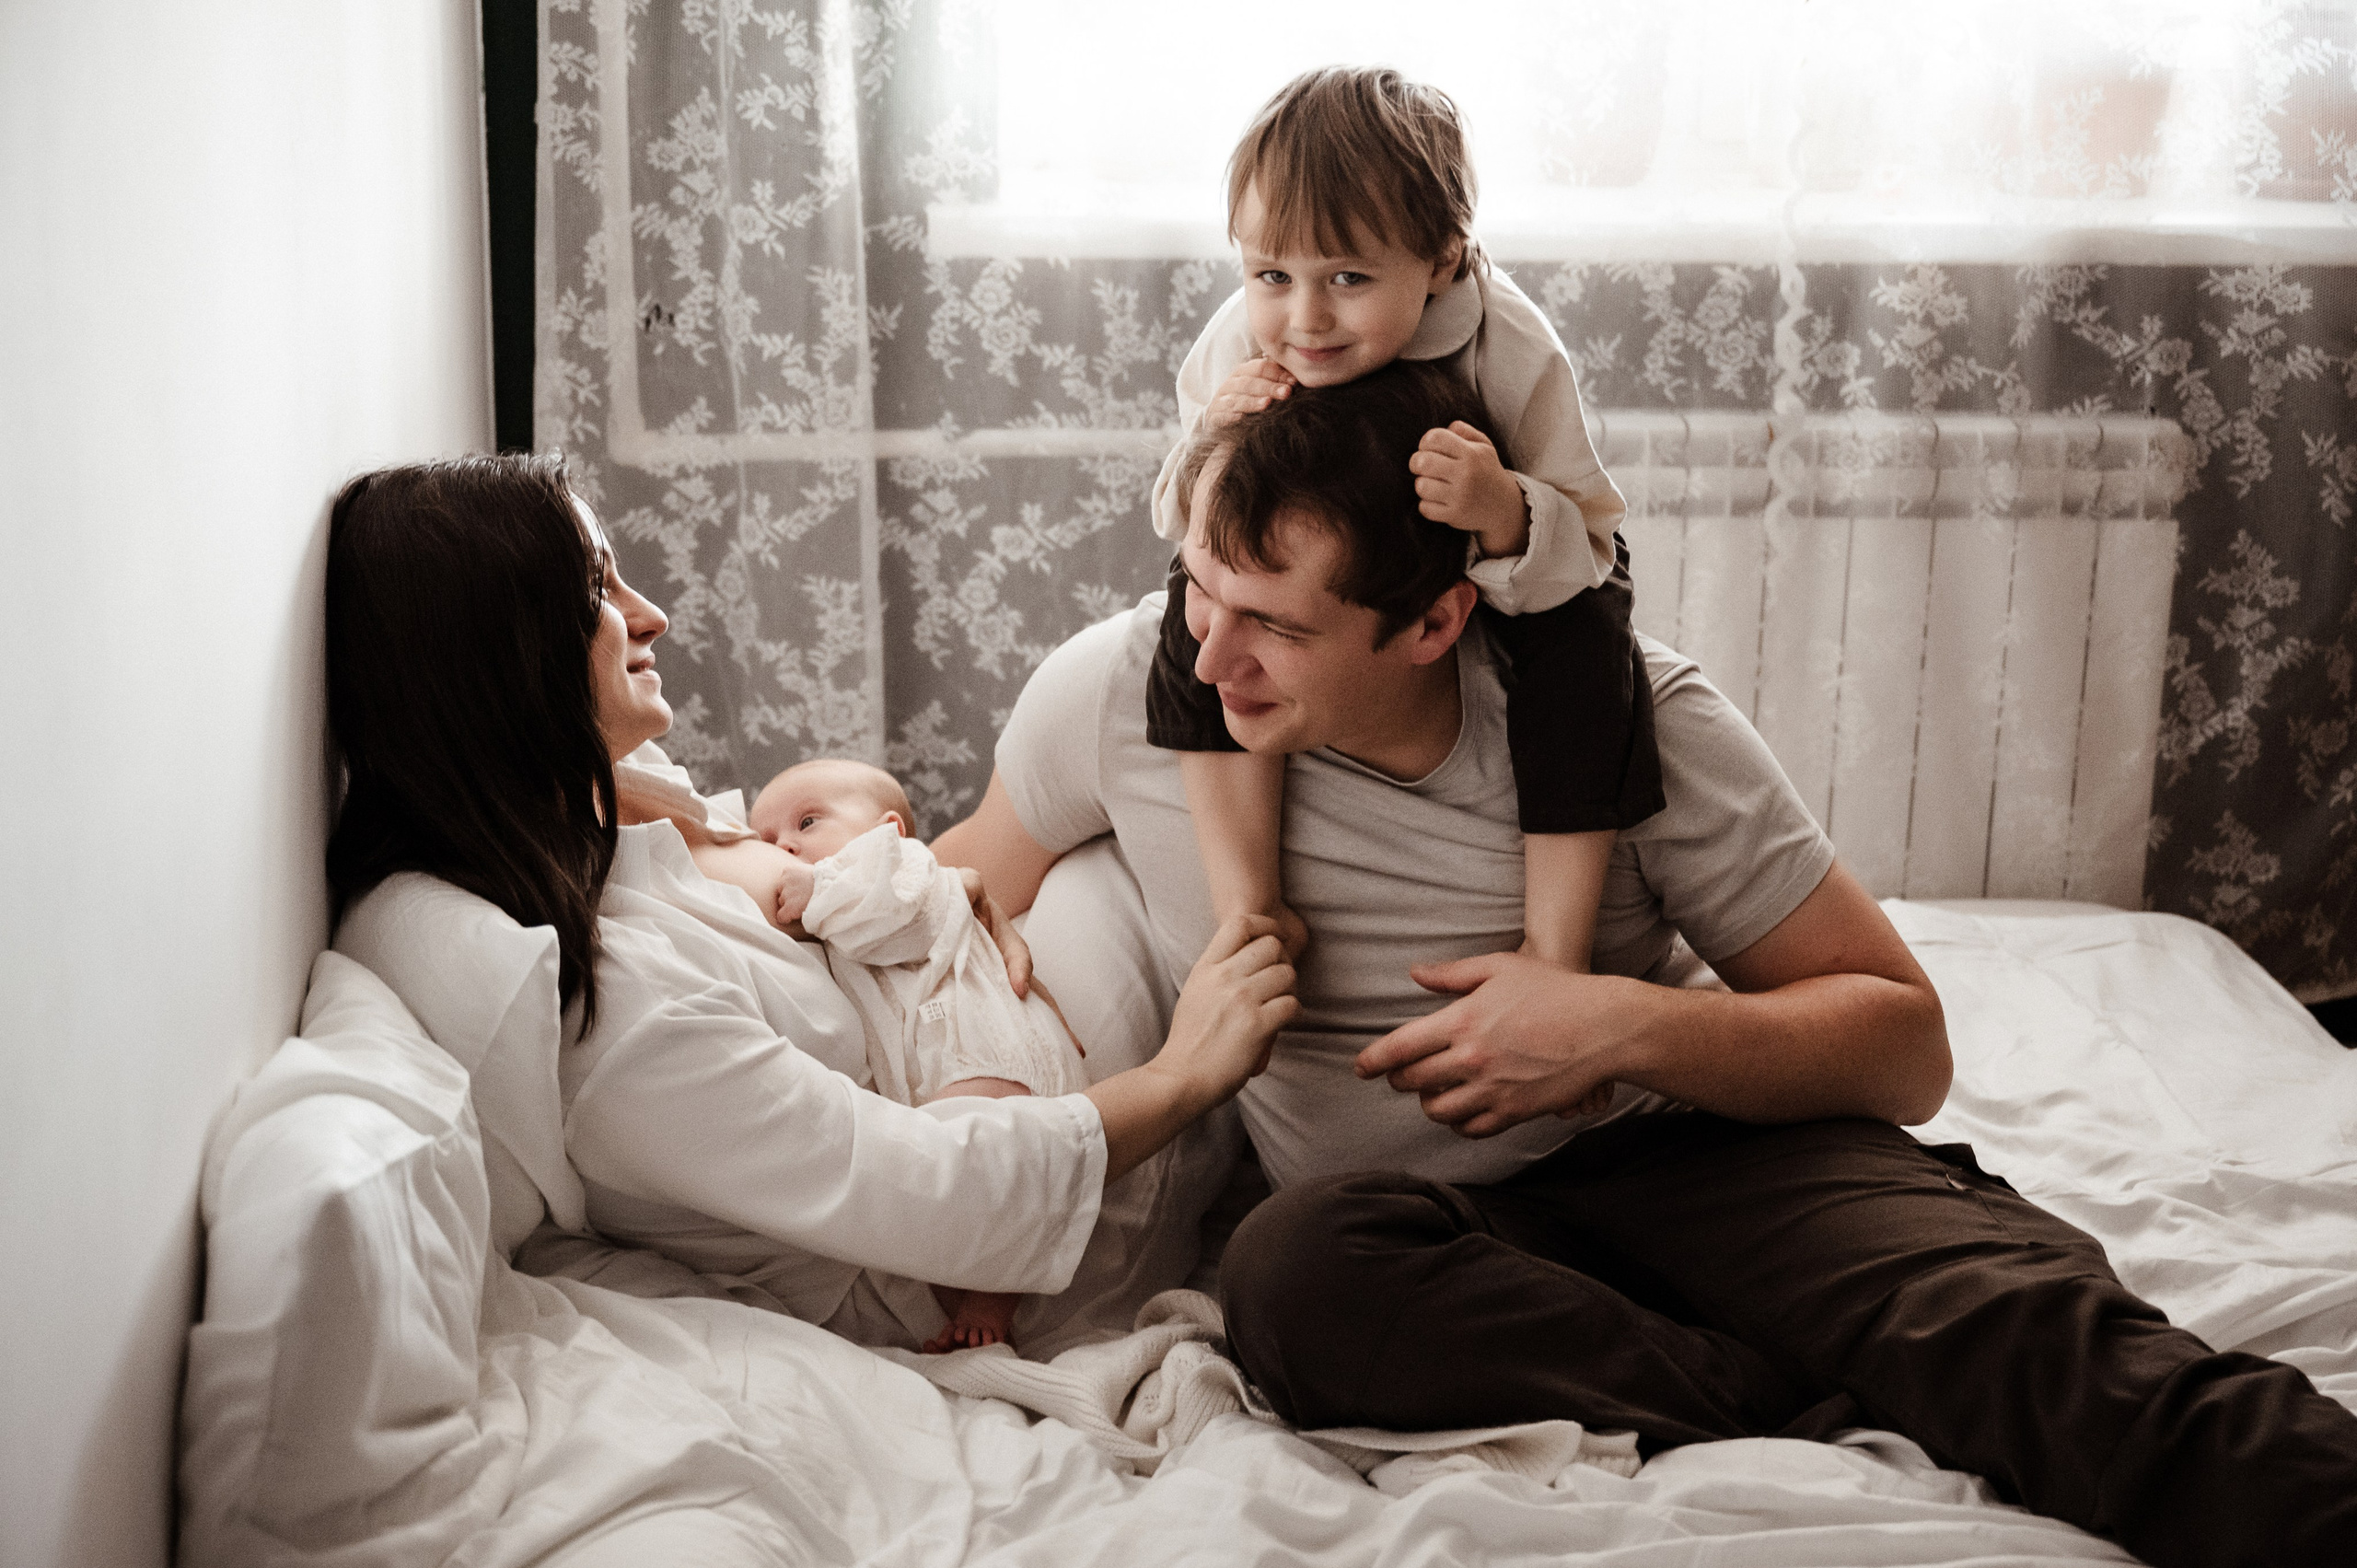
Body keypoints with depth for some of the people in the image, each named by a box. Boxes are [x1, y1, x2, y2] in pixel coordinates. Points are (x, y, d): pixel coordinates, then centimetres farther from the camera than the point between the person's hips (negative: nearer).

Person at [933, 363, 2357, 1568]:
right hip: (1432, 1233, 2)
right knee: (1292, 1269, -38)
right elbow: (974, 879, 17)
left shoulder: (1626, 715, -9)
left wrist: (1629, 1026, -21)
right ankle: (1866, 1432, -33)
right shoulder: (1119, 690, -5)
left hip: (1683, 1149, -1)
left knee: (1998, 1309, -35)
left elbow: (1905, 1047, -3)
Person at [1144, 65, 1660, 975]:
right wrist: (1210, 446, -34)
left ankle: (1556, 945, -19)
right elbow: (1179, 525, -11)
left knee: (1584, 633, -27)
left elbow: (1588, 550, -29)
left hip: (1485, 575, -1)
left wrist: (1507, 513, -52)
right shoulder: (1235, 348, -23)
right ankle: (1247, 902, -18)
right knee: (1200, 603, -23)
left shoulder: (1510, 353, -31)